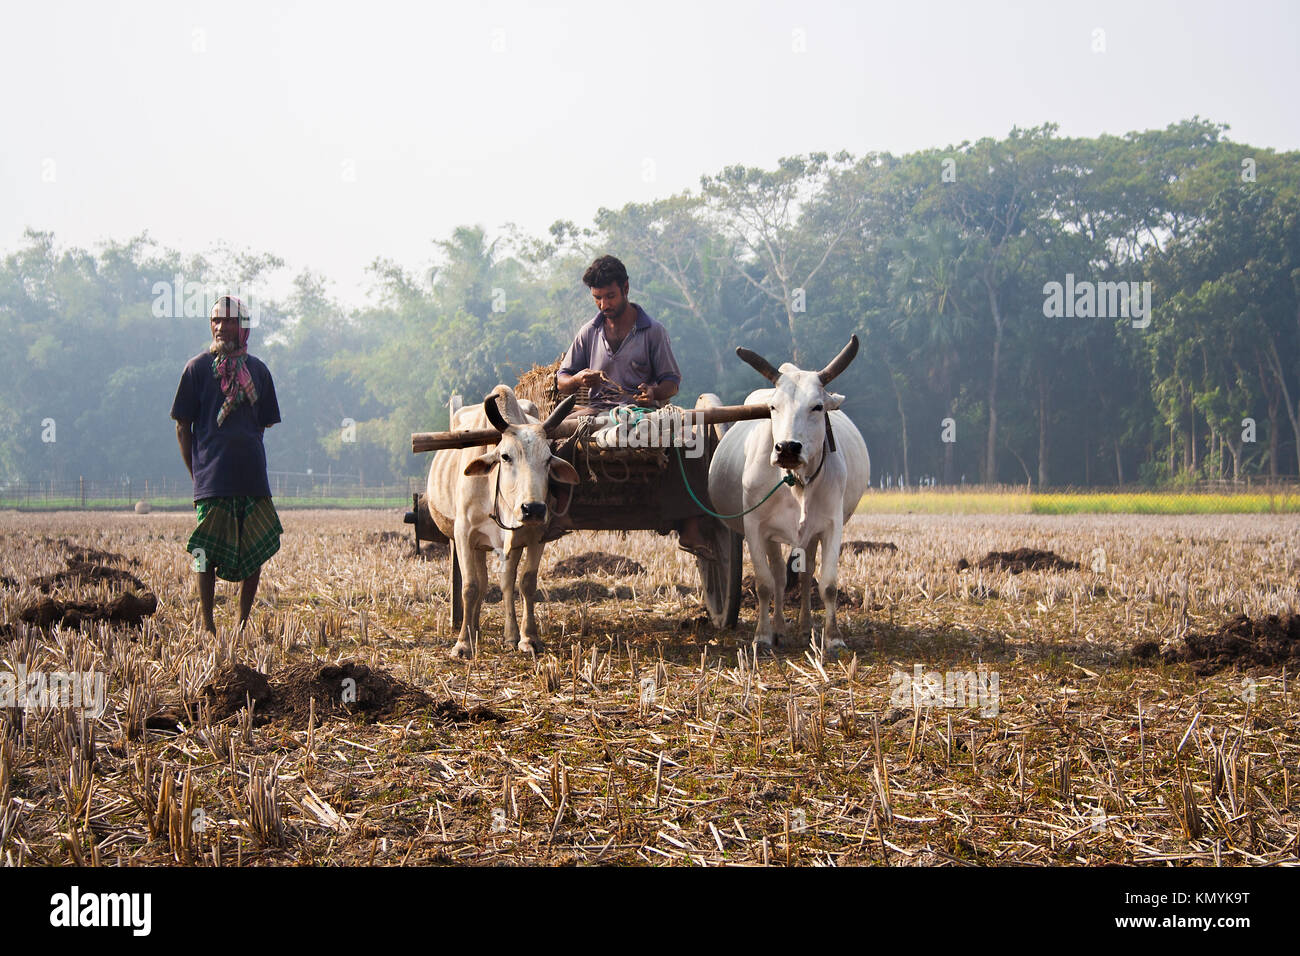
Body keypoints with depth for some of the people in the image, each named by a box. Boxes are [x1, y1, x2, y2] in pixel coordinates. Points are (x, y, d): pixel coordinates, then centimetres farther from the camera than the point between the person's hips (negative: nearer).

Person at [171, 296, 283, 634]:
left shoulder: (257, 371, 12)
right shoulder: (198, 367, 3)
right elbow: (183, 427, 4)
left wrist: (247, 454, 9)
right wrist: (197, 473, -1)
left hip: (253, 476, 3)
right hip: (212, 478, -3)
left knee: (257, 553, 3)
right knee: (208, 553, -4)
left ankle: (243, 624, 13)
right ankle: (207, 624, 4)